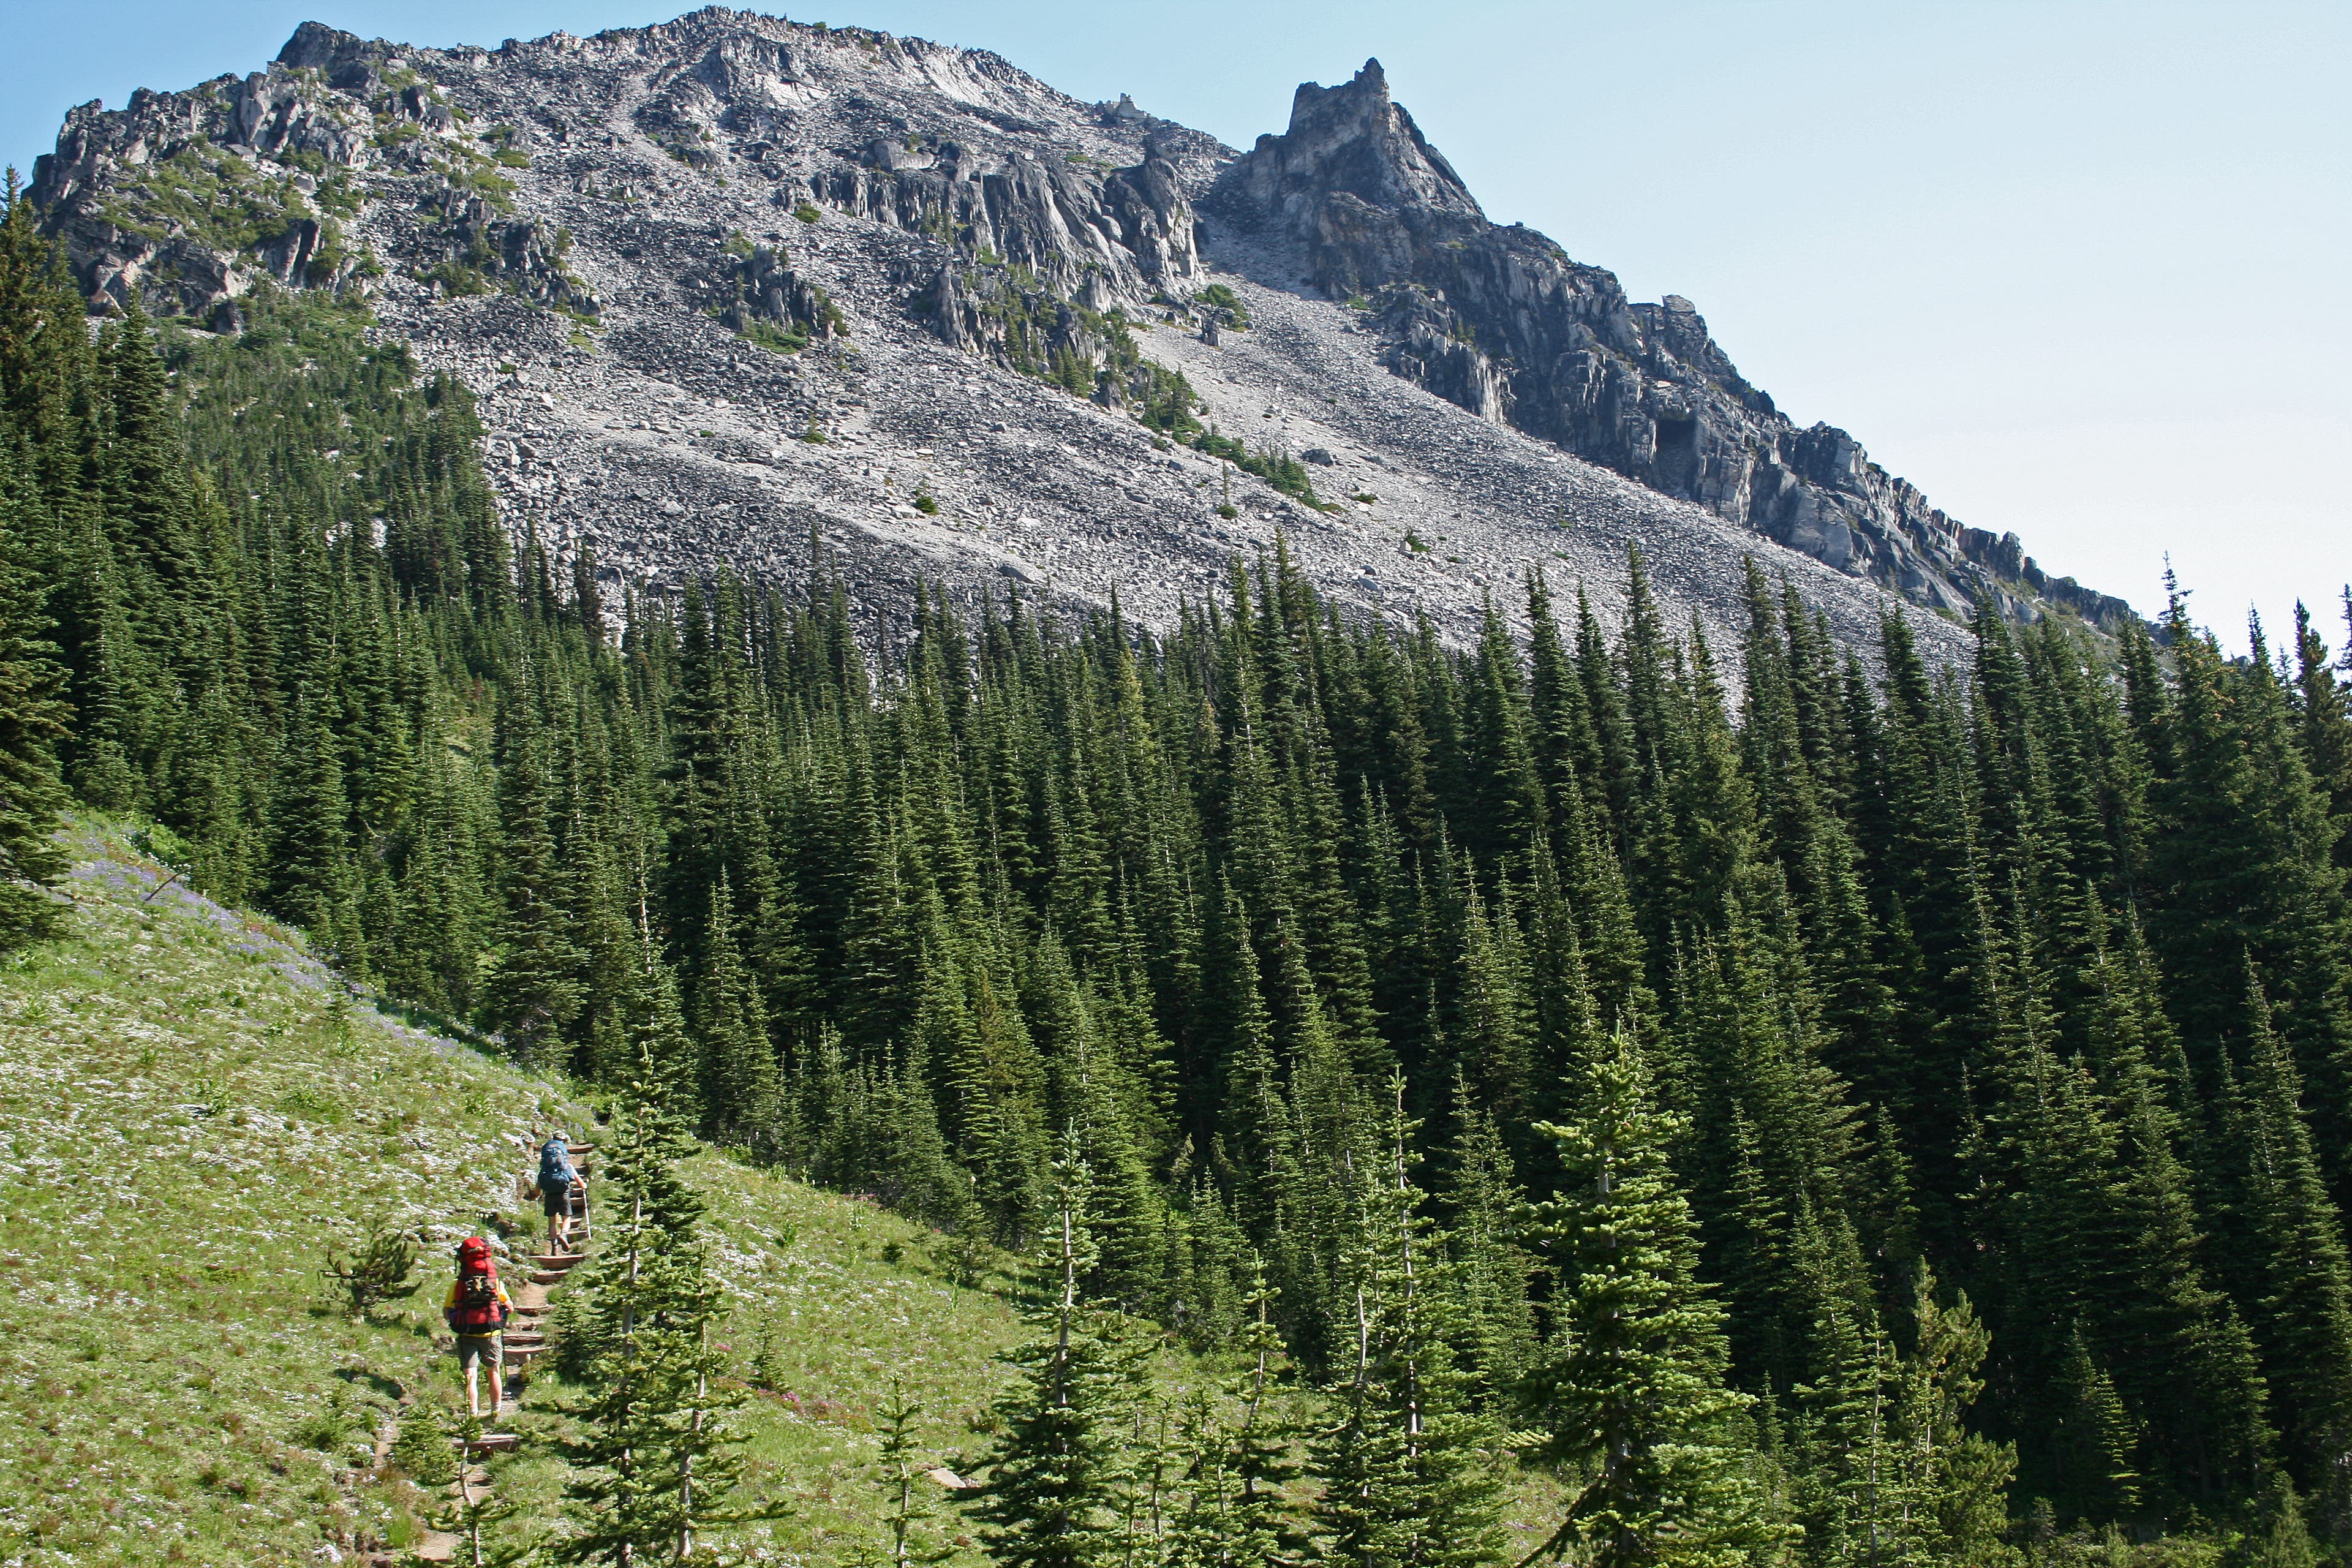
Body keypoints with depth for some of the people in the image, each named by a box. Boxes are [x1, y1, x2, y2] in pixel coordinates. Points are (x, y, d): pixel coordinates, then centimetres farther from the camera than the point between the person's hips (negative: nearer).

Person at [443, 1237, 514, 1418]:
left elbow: (446, 1313, -4)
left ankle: (474, 1413, -11)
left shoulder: (457, 1284, -6)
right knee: (494, 1371, 18)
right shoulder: (495, 1282, -4)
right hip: (491, 1335, 1)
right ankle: (496, 1412, 24)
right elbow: (510, 1308, 4)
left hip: (467, 1336, -1)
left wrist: (454, 1319, 16)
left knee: (471, 1376, 0)